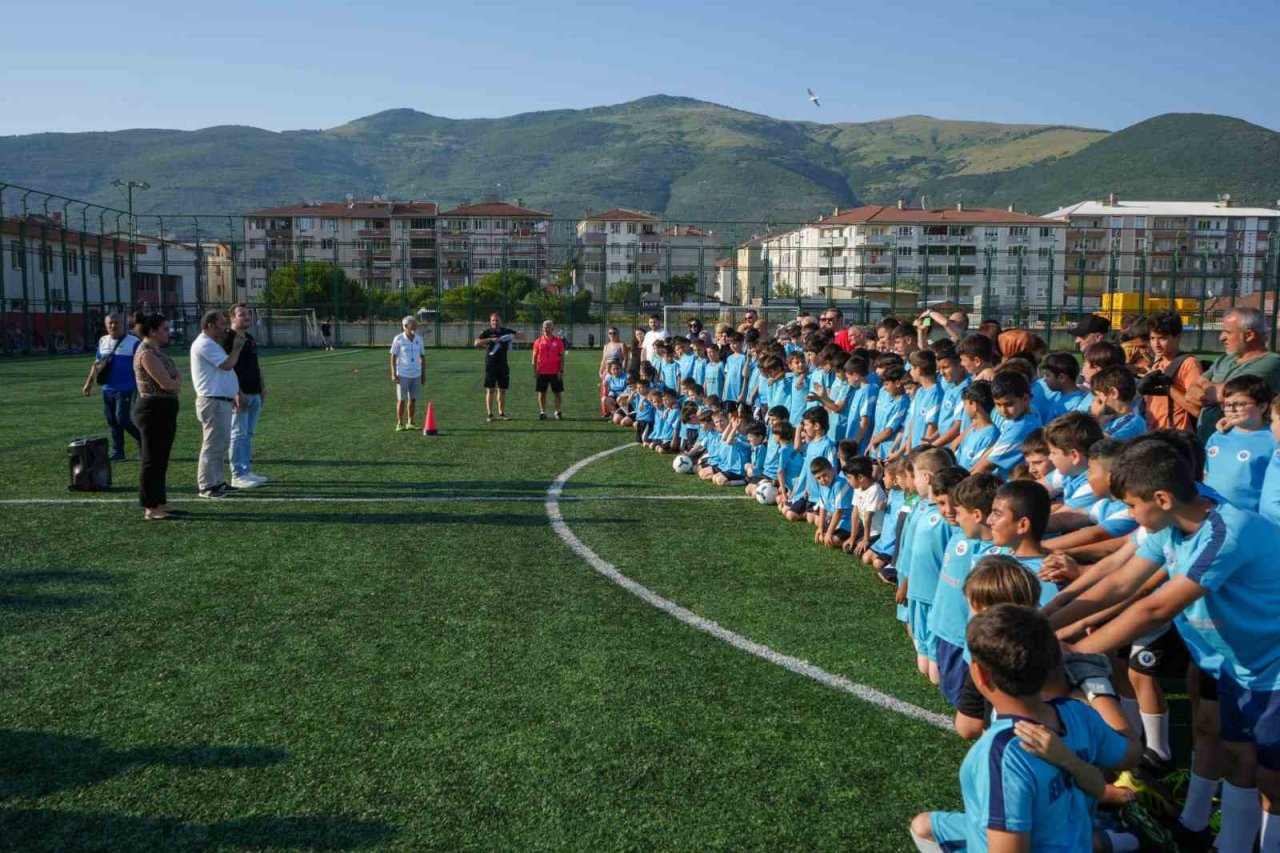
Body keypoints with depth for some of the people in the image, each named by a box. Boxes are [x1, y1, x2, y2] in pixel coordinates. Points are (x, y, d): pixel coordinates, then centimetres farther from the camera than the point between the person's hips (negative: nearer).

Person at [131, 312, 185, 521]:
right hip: (153, 410, -10)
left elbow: (174, 381, 16)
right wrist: (177, 379, -1)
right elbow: (167, 384, -21)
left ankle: (159, 505, 21)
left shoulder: (156, 351, 15)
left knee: (160, 461, 14)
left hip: (163, 411, 10)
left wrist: (174, 381, -5)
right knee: (153, 461, -4)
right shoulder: (147, 353, -16)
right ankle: (151, 509, 2)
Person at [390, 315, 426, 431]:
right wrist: (393, 374, -8)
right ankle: (400, 424, 6)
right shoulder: (398, 339, -4)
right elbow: (393, 357, -3)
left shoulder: (419, 339, 7)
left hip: (416, 374, 4)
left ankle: (410, 423, 16)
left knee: (413, 399, 7)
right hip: (403, 374, -4)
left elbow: (422, 356, 13)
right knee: (401, 400, 0)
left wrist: (424, 373, 11)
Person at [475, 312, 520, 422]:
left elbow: (520, 335, 16)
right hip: (491, 364, -4)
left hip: (503, 364, 4)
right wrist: (491, 339, -25)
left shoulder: (506, 331, 9)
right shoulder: (487, 332, -3)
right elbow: (477, 343, -17)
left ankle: (501, 413, 16)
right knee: (490, 390, -4)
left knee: (502, 390, 8)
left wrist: (514, 336, -6)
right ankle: (489, 414, 0)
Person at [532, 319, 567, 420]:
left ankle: (558, 412, 13)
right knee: (542, 393, 5)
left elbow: (562, 357, 0)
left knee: (557, 393, 3)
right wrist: (535, 371, 1)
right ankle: (542, 412, 13)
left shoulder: (558, 341, 0)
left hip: (555, 372, -1)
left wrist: (561, 371, -6)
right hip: (542, 372, 1)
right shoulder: (538, 341, 3)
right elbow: (535, 357, 7)